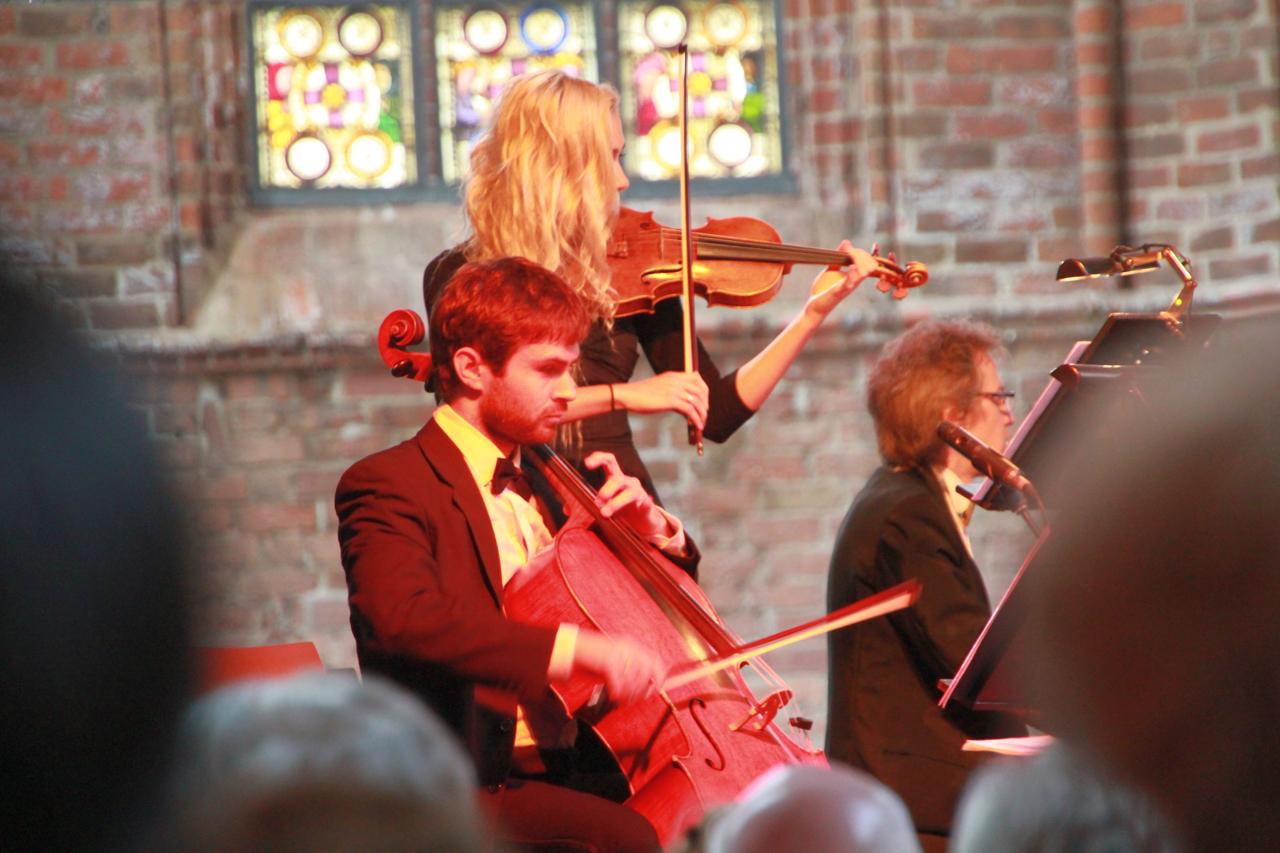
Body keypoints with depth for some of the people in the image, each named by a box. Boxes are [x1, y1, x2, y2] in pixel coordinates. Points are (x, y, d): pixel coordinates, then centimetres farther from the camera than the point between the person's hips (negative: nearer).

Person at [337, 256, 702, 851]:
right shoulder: (388, 484, -5)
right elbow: (404, 617, -27)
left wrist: (653, 530, 9)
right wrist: (575, 646, -36)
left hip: (573, 774, 8)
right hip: (477, 787, -8)